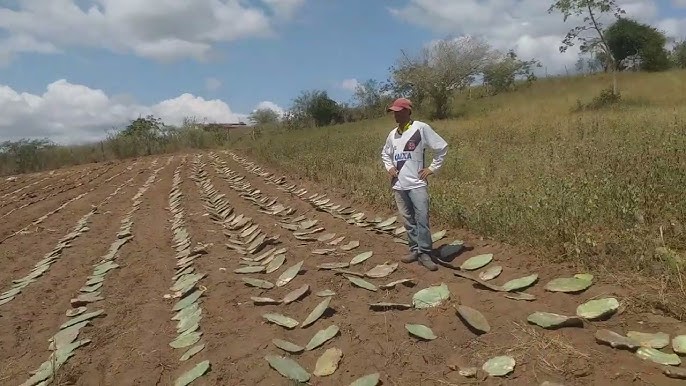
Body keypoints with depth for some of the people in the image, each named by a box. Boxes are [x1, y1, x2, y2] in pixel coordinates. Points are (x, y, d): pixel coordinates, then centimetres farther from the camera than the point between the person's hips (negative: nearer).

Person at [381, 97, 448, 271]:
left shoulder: (421, 128, -6)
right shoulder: (393, 134, 11)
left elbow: (442, 147, -1)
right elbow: (385, 154, 28)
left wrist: (432, 168, -3)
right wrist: (389, 167, 10)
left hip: (417, 184, -5)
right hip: (399, 185, 5)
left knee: (422, 219, -7)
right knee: (408, 220, 10)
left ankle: (425, 253, 1)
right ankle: (414, 250, 20)